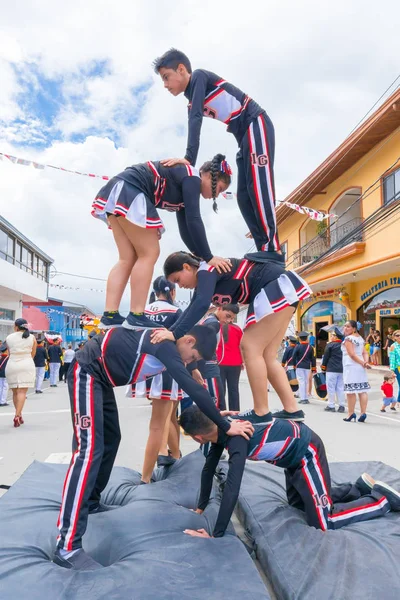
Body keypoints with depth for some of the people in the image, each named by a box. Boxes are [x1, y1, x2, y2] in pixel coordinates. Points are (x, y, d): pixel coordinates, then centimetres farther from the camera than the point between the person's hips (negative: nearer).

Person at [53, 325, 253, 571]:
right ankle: (67, 546, -15)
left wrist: (215, 413, 14)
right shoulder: (166, 343, -22)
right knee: (90, 449, -17)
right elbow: (193, 388, -26)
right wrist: (226, 426, -18)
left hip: (101, 378, 11)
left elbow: (188, 384, 20)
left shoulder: (169, 343, 6)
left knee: (110, 440, 19)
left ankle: (90, 502, 36)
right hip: (87, 371, -11)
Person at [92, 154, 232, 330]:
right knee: (149, 254, -6)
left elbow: (186, 230, 21)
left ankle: (109, 316, 4)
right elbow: (194, 221, -13)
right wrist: (208, 258, -9)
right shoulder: (192, 178, -5)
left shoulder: (185, 185, 22)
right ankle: (135, 317, -7)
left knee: (128, 258, 8)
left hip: (117, 193, 10)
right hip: (129, 191, -10)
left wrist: (202, 258, 13)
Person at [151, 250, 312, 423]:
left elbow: (201, 305, -30)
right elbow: (191, 310, 16)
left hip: (278, 286, -10)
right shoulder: (204, 278, 15)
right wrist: (169, 331, 5)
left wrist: (175, 334, -33)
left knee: (250, 347, -10)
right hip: (279, 289, 10)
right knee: (265, 355, 9)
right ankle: (291, 409, 11)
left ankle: (261, 413, -5)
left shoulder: (206, 271, -14)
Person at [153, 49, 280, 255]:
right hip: (245, 136, 9)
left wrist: (187, 158, -26)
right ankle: (264, 251, -4)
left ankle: (273, 251, -23)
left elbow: (196, 119, -18)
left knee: (259, 187, -20)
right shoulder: (192, 100, 20)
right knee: (244, 197, 0)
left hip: (256, 125, -9)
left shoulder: (199, 76, -5)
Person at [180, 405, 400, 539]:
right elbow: (209, 469, 3)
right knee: (297, 503, 25)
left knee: (322, 523, -3)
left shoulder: (236, 439, -36)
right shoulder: (220, 428, -9)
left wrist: (216, 535, -34)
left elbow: (232, 490, -42)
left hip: (306, 451, -9)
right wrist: (200, 508, 6)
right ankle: (360, 487, 30)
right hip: (294, 449, 9)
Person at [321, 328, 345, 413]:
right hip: (342, 370, 5)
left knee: (331, 388, 1)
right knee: (340, 388, 11)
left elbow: (326, 357, -5)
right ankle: (342, 406, 11)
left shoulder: (330, 345, -8)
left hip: (331, 369, -5)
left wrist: (323, 367, 6)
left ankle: (331, 406, 4)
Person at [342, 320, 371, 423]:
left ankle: (351, 414, 2)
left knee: (350, 391, -2)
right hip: (360, 368, 8)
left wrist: (362, 363, -10)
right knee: (362, 390, 6)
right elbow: (365, 353, 10)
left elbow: (352, 354, -16)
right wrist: (366, 362, -4)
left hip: (351, 366, -8)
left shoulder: (348, 339, -10)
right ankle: (363, 413, 6)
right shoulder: (360, 338, 16)